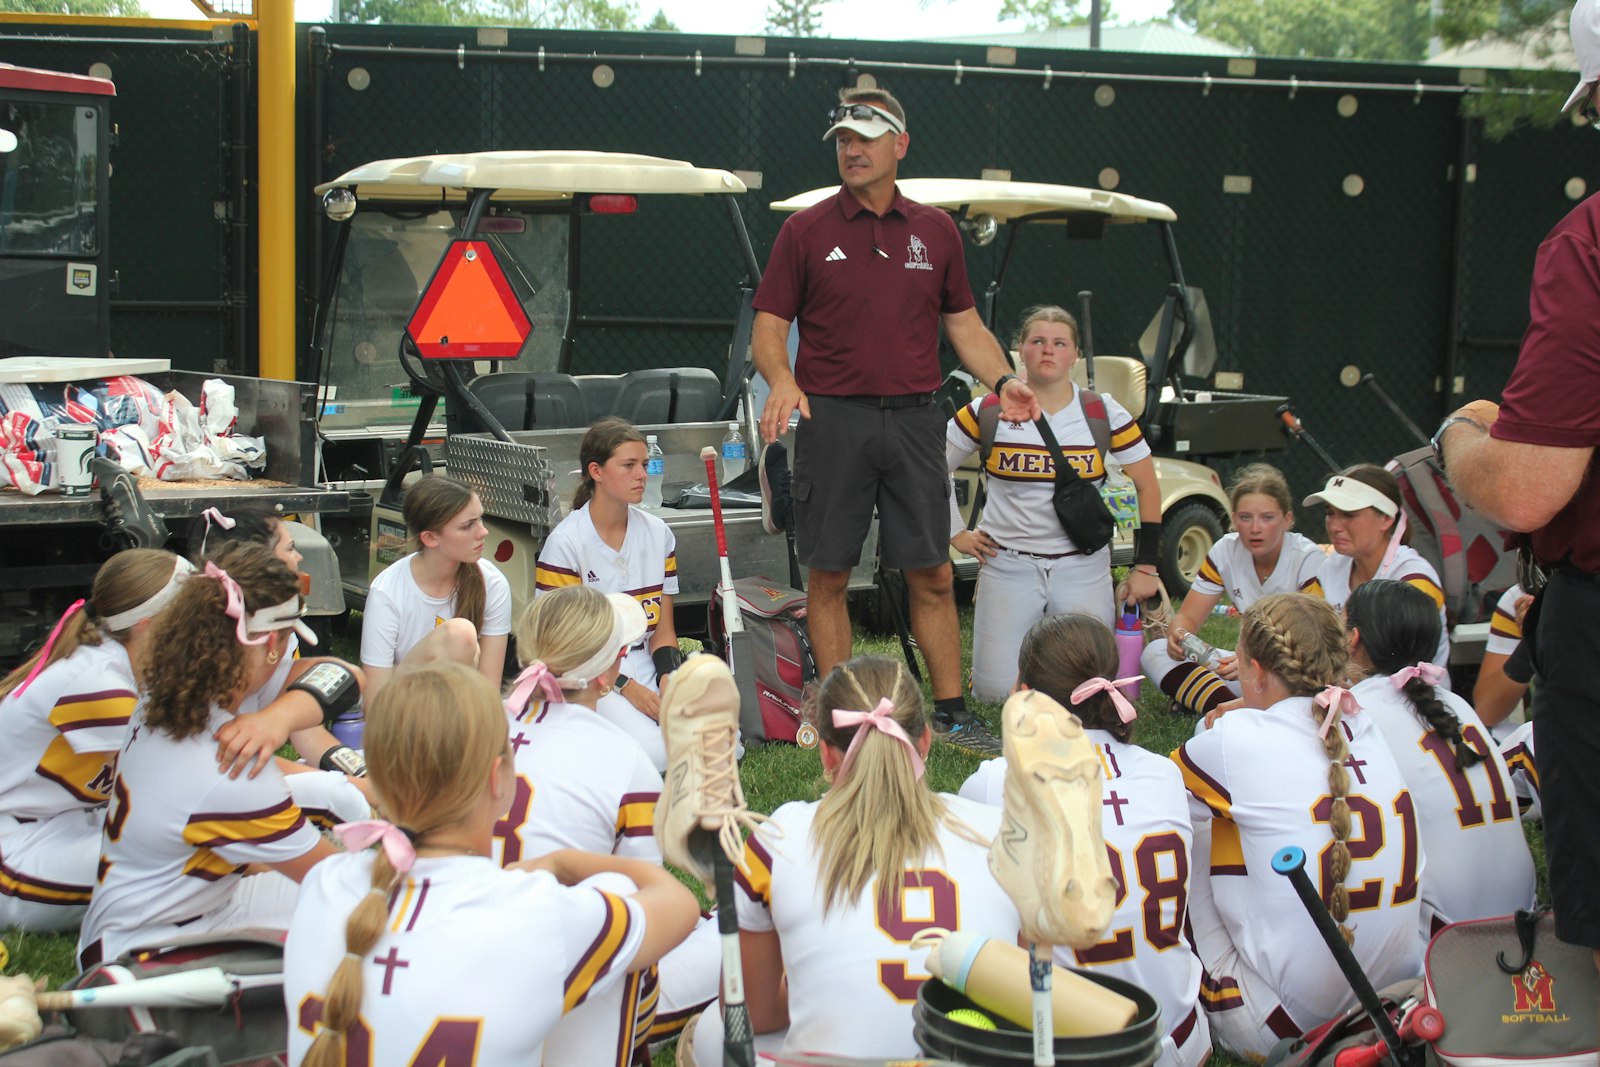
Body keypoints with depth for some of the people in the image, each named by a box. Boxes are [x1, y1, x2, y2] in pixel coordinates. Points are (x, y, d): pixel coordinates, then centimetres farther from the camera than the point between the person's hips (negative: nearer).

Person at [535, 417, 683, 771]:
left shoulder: (658, 533, 8)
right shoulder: (565, 543, -10)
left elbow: (663, 627, 10)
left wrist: (669, 680, -9)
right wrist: (627, 688, -16)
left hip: (645, 665, 5)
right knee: (654, 752, -29)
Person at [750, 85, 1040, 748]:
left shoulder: (935, 232, 11)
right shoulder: (806, 231, 2)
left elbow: (963, 323, 15)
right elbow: (768, 326, 0)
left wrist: (1002, 381, -1)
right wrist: (782, 381, -20)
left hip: (912, 419, 2)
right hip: (832, 419, -2)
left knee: (932, 575, 4)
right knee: (829, 575, 3)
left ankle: (951, 711, 13)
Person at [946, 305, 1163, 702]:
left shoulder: (1102, 413, -2)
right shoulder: (989, 412, -3)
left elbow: (1147, 485, 4)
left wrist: (1146, 566, 1)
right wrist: (956, 533, 1)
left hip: (1082, 567, 0)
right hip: (1009, 564, 0)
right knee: (996, 690, -6)